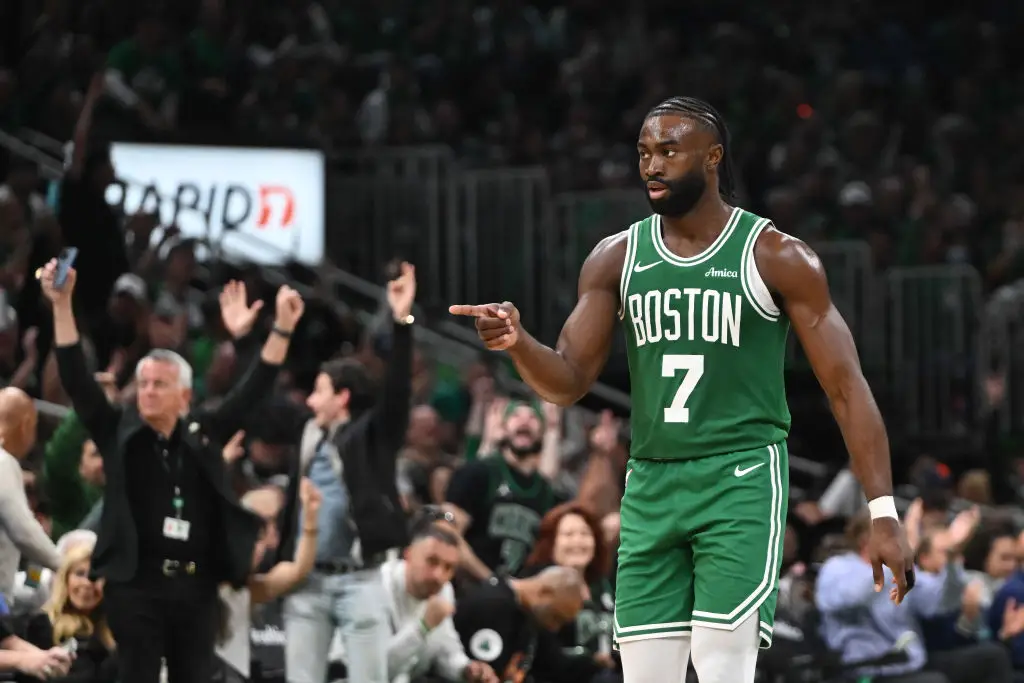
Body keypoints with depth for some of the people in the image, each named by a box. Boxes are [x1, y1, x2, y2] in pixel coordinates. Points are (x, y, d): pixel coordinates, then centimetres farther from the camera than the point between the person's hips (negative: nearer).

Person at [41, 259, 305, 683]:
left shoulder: (203, 434, 10)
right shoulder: (119, 433, 4)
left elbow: (254, 390, 9)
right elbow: (76, 379, -3)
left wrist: (282, 328, -1)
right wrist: (62, 304, -13)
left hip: (196, 586, 3)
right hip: (136, 584, -3)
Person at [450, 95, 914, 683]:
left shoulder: (778, 258, -5)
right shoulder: (616, 259, 7)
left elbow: (846, 387, -5)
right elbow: (569, 381, 7)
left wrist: (883, 512, -12)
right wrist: (518, 343, -17)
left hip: (741, 481, -5)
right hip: (651, 485, 5)